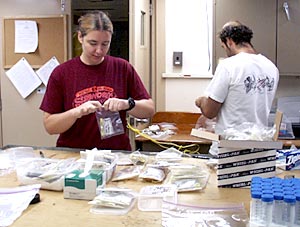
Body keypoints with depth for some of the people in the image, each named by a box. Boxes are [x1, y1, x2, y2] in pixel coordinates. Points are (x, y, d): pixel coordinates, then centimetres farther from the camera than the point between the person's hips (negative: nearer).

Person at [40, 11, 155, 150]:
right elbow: (49, 126, 0)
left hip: (116, 152, 1)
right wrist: (78, 112, -17)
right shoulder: (61, 73, 0)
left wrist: (128, 104, -13)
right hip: (73, 155, 0)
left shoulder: (123, 68, 3)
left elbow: (150, 110, 6)